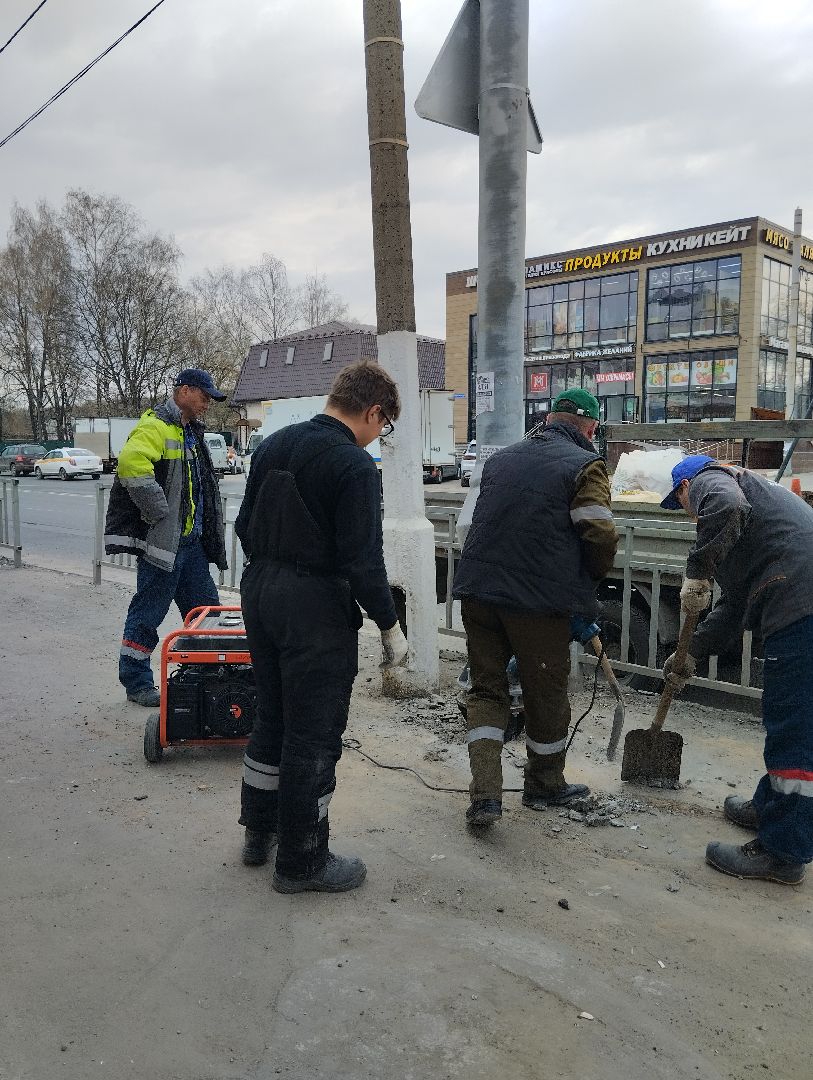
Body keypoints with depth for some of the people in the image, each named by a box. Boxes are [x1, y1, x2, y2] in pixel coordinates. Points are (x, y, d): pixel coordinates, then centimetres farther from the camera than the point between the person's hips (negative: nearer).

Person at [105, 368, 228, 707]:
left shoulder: (191, 432, 19)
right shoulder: (155, 427, -12)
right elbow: (131, 464, -32)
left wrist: (208, 533, 20)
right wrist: (160, 513, -26)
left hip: (190, 540, 9)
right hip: (161, 540, -9)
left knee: (206, 608, 12)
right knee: (148, 612, 1)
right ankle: (136, 682, 14)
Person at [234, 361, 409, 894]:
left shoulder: (274, 444, 8)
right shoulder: (355, 466, -17)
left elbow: (246, 525, 13)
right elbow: (363, 560, -19)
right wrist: (390, 625, -9)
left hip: (260, 592, 8)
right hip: (317, 610, -8)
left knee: (272, 718, 22)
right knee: (314, 736, 4)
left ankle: (259, 831, 36)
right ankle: (302, 862, 18)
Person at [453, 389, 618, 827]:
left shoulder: (500, 458, 15)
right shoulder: (584, 465, -4)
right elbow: (600, 536, -13)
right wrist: (588, 580, 7)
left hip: (478, 589, 5)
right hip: (540, 597, -5)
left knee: (487, 689, 14)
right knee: (546, 694, 14)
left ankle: (485, 794, 4)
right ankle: (545, 784, 33)